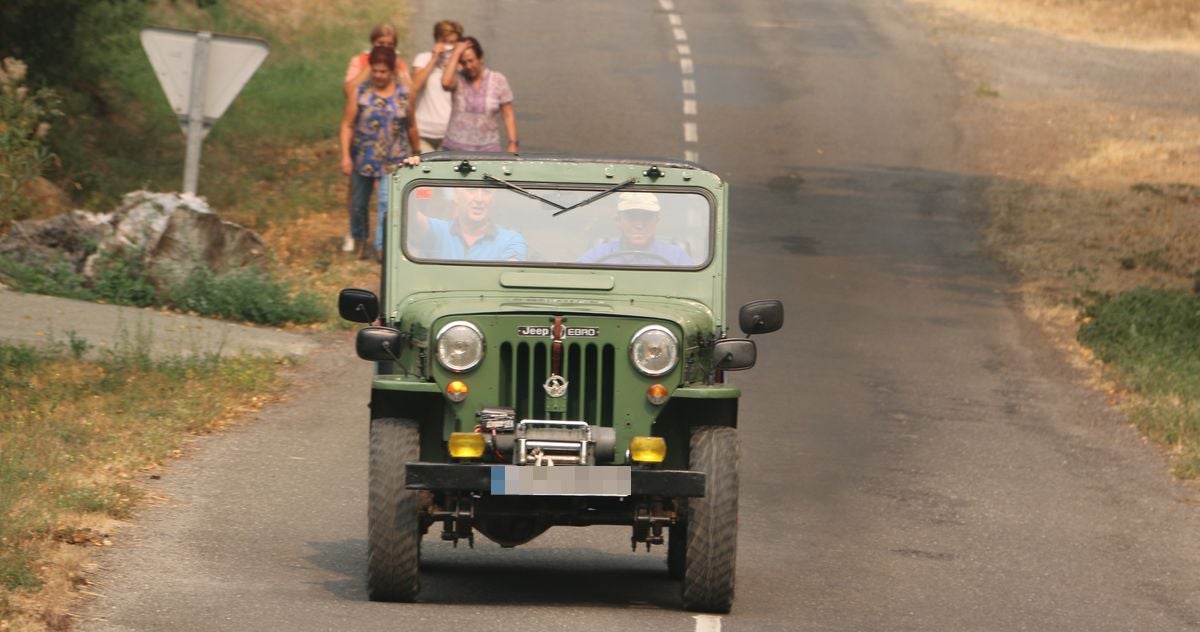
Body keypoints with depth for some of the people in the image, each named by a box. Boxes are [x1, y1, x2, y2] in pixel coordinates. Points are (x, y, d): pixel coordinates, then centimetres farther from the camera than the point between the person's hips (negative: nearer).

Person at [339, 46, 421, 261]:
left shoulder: (403, 94, 0)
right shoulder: (360, 93, -3)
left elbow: (411, 127, 11)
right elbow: (347, 126, -3)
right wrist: (345, 156, -10)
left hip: (394, 161, -1)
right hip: (363, 159, 1)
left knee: (388, 202, -14)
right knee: (358, 203, 13)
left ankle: (382, 246, -11)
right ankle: (359, 239, 36)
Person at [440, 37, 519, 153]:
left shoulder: (498, 80, 2)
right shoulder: (458, 79, 3)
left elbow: (508, 116, 3)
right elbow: (446, 83, -22)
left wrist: (513, 144, -6)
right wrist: (456, 53, -14)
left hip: (488, 148, 0)